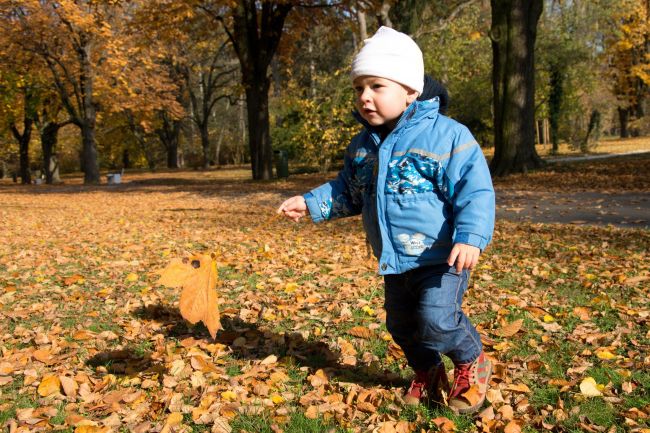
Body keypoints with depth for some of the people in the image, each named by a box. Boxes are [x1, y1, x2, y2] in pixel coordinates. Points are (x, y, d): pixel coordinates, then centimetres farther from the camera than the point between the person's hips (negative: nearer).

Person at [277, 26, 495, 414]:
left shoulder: (447, 136, -16)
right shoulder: (362, 146, 4)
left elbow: (475, 192, -18)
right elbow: (346, 192, 16)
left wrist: (470, 237, -30)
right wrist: (311, 203, 4)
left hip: (441, 257, -7)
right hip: (395, 262, 7)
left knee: (436, 319, -18)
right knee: (401, 324, 17)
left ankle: (472, 363, 14)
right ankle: (429, 374, 43)